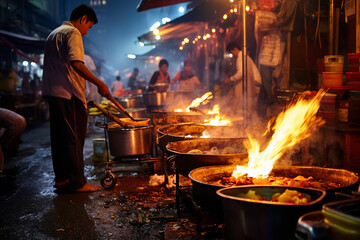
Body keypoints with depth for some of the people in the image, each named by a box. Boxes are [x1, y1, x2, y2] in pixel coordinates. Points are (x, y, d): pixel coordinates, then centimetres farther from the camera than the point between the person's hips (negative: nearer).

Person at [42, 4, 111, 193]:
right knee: (74, 138, -5)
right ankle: (78, 183, -1)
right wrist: (99, 83, -22)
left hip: (51, 92, 10)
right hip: (68, 94, -10)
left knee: (59, 137, 12)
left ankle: (61, 179, 19)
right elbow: (75, 63, -23)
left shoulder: (53, 34, 23)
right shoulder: (73, 33, -8)